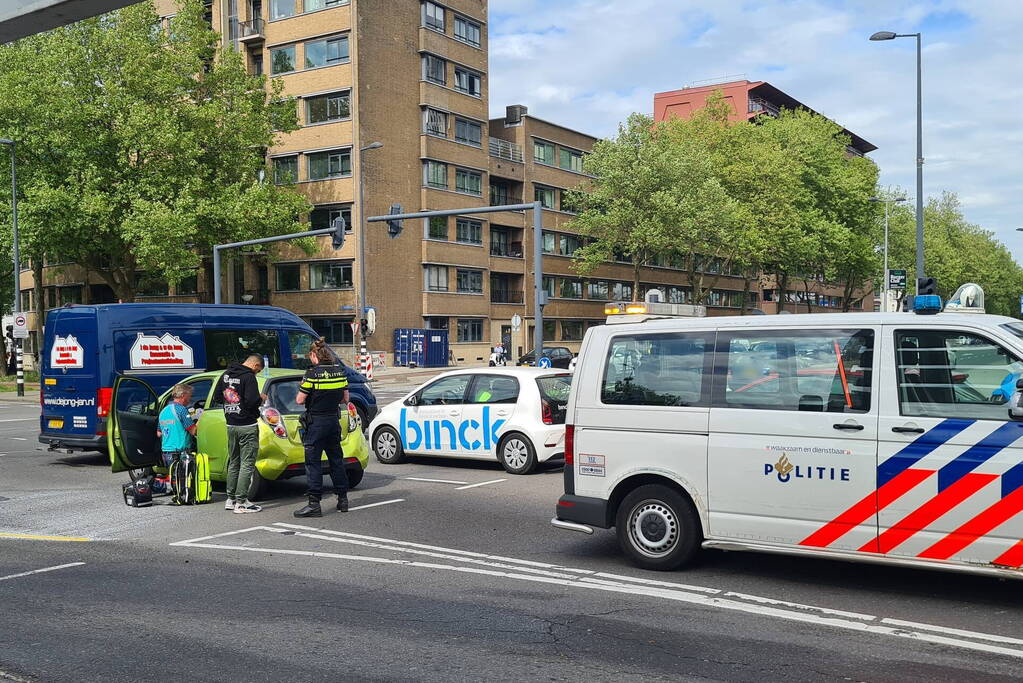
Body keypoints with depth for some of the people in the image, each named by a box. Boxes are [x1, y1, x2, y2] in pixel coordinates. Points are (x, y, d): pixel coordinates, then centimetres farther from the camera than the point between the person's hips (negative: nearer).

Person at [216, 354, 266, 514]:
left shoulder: (226, 374, 9)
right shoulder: (248, 377, -17)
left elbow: (218, 394, 18)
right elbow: (252, 401, -24)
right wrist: (261, 398, -5)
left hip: (231, 425, 8)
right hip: (247, 426, -8)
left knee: (233, 463, 17)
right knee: (247, 464, -2)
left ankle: (230, 499, 21)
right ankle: (241, 502, -3)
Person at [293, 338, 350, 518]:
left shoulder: (312, 373, -15)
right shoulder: (340, 371, 3)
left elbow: (300, 400, -13)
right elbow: (345, 398, 10)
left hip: (316, 422, -6)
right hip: (334, 420, 6)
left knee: (313, 462, 0)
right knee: (336, 459, 15)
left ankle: (314, 504, -1)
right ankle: (343, 499, 21)